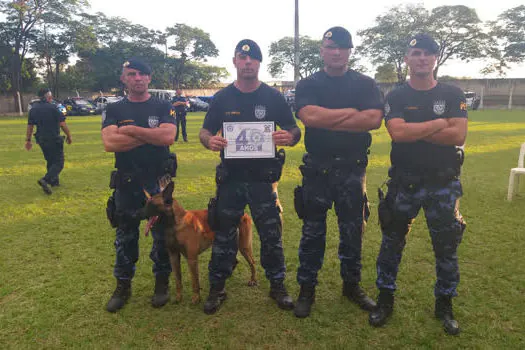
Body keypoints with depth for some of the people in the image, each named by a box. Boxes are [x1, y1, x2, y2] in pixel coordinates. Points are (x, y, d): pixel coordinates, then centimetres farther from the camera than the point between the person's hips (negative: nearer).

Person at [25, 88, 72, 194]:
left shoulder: (33, 108, 6)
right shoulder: (52, 108, -12)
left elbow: (30, 126, 10)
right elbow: (62, 124, -13)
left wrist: (28, 140, 16)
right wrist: (69, 136, -2)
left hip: (41, 140, 7)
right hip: (54, 139, -7)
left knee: (50, 161, 23)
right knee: (58, 163, -3)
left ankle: (54, 181, 30)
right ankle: (46, 180, -22)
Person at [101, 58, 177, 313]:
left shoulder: (163, 107, 1)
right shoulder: (114, 110, 3)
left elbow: (168, 137, -17)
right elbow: (109, 143, -15)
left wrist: (131, 130, -14)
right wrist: (151, 135, -15)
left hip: (159, 181, -1)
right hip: (126, 184, 1)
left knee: (163, 234, 8)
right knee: (125, 237, 12)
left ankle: (162, 283, 27)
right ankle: (123, 286, 29)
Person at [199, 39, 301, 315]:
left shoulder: (273, 97, 3)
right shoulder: (222, 98, 5)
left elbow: (295, 130, 4)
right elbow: (205, 131, 6)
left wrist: (289, 137, -21)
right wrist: (209, 141, -19)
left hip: (263, 178, 0)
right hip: (230, 178, 1)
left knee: (271, 234, 7)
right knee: (224, 235, 9)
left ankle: (277, 285, 25)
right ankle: (217, 288, 24)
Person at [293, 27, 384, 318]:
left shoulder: (365, 84, 6)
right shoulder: (308, 85, 4)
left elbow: (374, 119, -13)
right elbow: (308, 116, -18)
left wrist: (326, 120, -15)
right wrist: (351, 112, -12)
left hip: (353, 169, 1)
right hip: (317, 169, -1)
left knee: (353, 231, 12)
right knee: (313, 232, 7)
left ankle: (352, 285, 30)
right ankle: (307, 289, 20)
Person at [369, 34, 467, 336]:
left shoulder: (452, 95, 2)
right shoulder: (396, 97, 0)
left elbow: (458, 136, -13)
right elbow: (398, 133, -19)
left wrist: (414, 131, -15)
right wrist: (438, 123, -14)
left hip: (444, 184, 1)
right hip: (404, 183, 0)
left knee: (447, 246, 10)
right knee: (392, 243, 9)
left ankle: (445, 304, 31)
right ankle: (386, 299, 26)